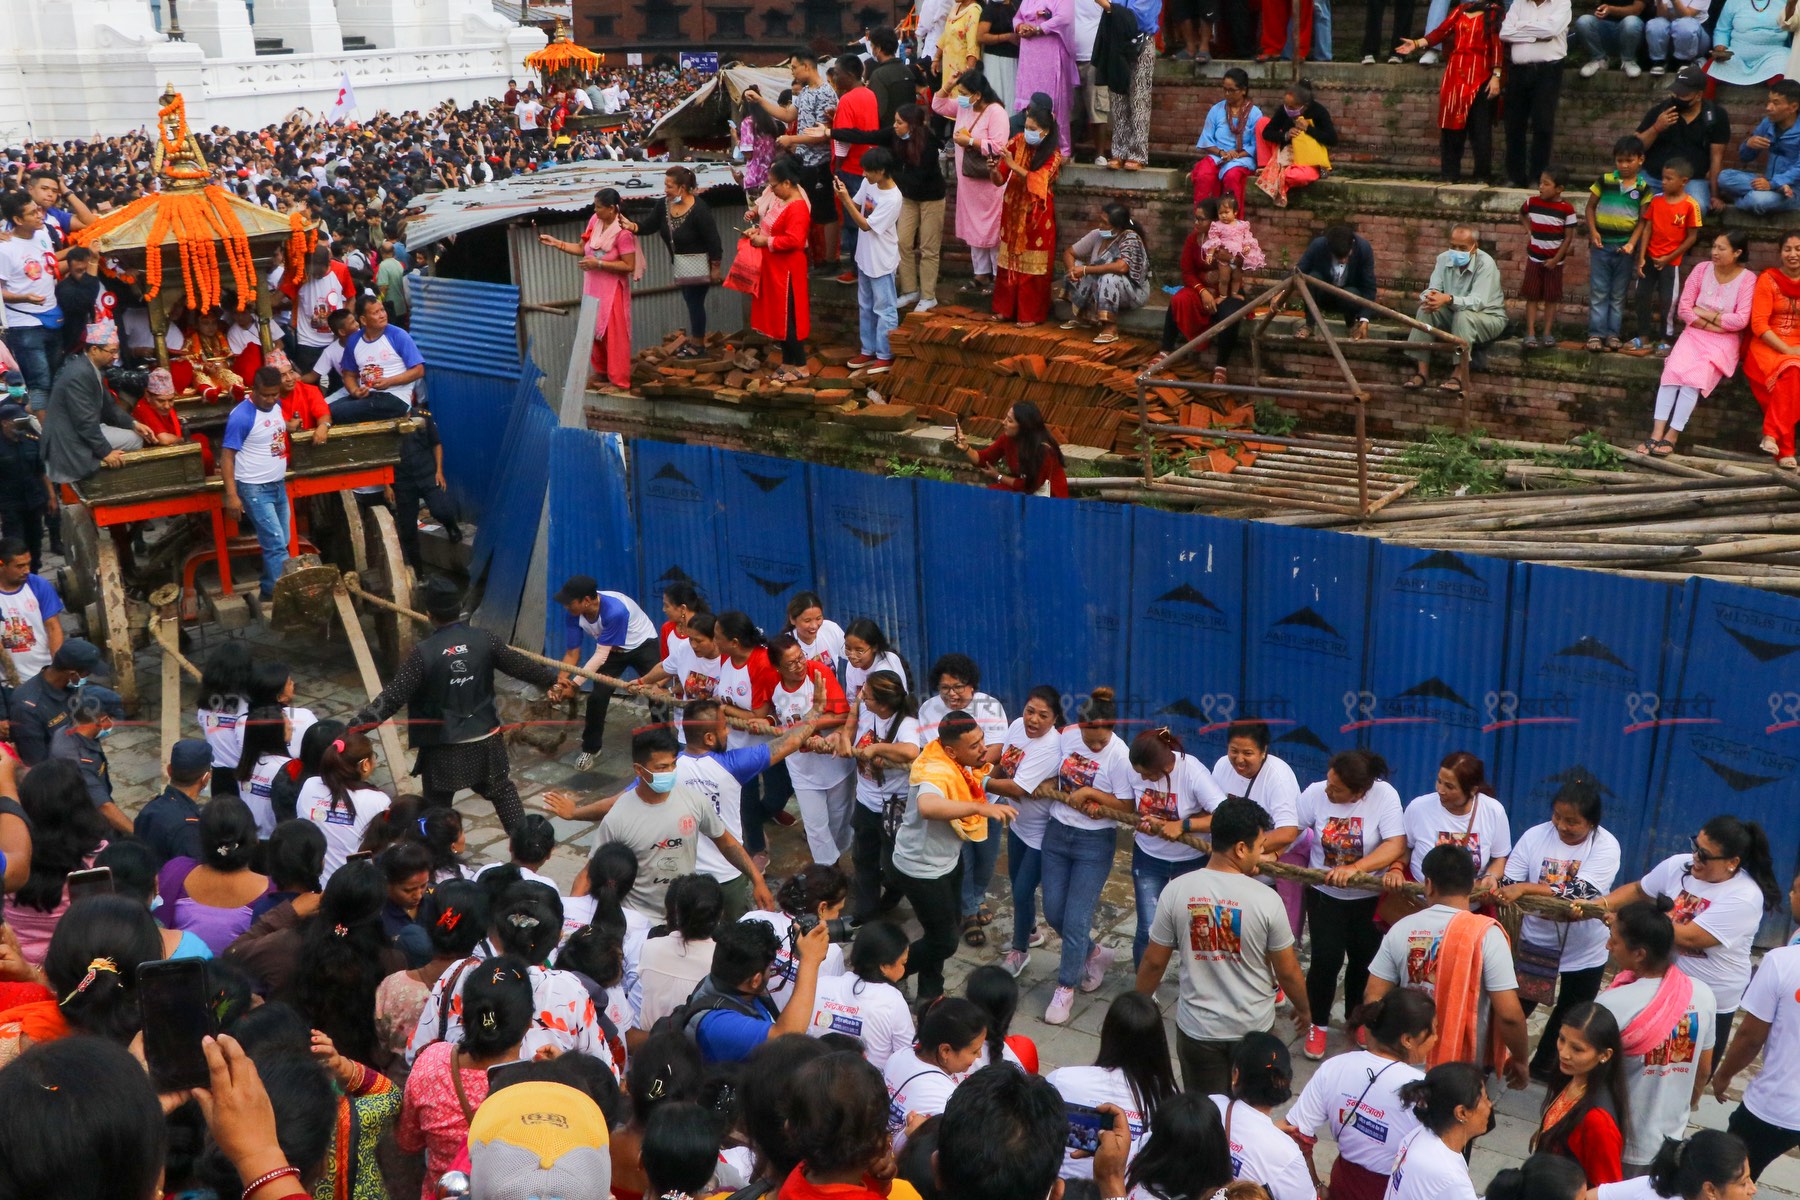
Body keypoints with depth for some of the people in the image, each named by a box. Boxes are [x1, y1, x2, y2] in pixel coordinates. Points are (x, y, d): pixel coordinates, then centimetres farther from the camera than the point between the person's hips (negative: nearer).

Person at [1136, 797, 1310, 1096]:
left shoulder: (1176, 891, -14)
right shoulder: (1266, 900, -18)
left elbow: (1153, 962, -5)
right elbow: (1287, 971, -7)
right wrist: (1304, 1009, 12)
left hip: (1197, 1027, 1)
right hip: (1253, 1027, -1)